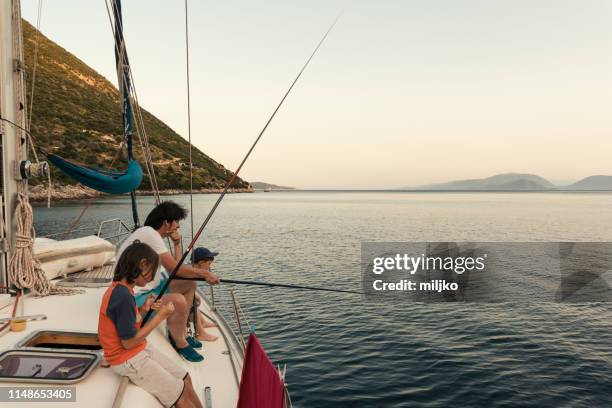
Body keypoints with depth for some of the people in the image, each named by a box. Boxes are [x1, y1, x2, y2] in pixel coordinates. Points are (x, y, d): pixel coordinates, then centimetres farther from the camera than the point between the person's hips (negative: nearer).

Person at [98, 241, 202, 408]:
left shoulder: (119, 288, 2)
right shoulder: (123, 296, -27)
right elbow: (128, 342, -22)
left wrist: (143, 310, 0)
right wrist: (160, 316, -17)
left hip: (141, 351, 9)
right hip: (128, 361, -9)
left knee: (185, 378, 9)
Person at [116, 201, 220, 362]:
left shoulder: (152, 235, 11)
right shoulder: (149, 233, -19)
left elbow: (174, 270, 9)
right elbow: (174, 268, -22)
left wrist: (177, 244, 1)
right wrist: (204, 273, -13)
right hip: (135, 297, -11)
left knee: (189, 285, 14)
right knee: (178, 301, -31)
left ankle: (178, 334, 18)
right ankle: (180, 344, -3)